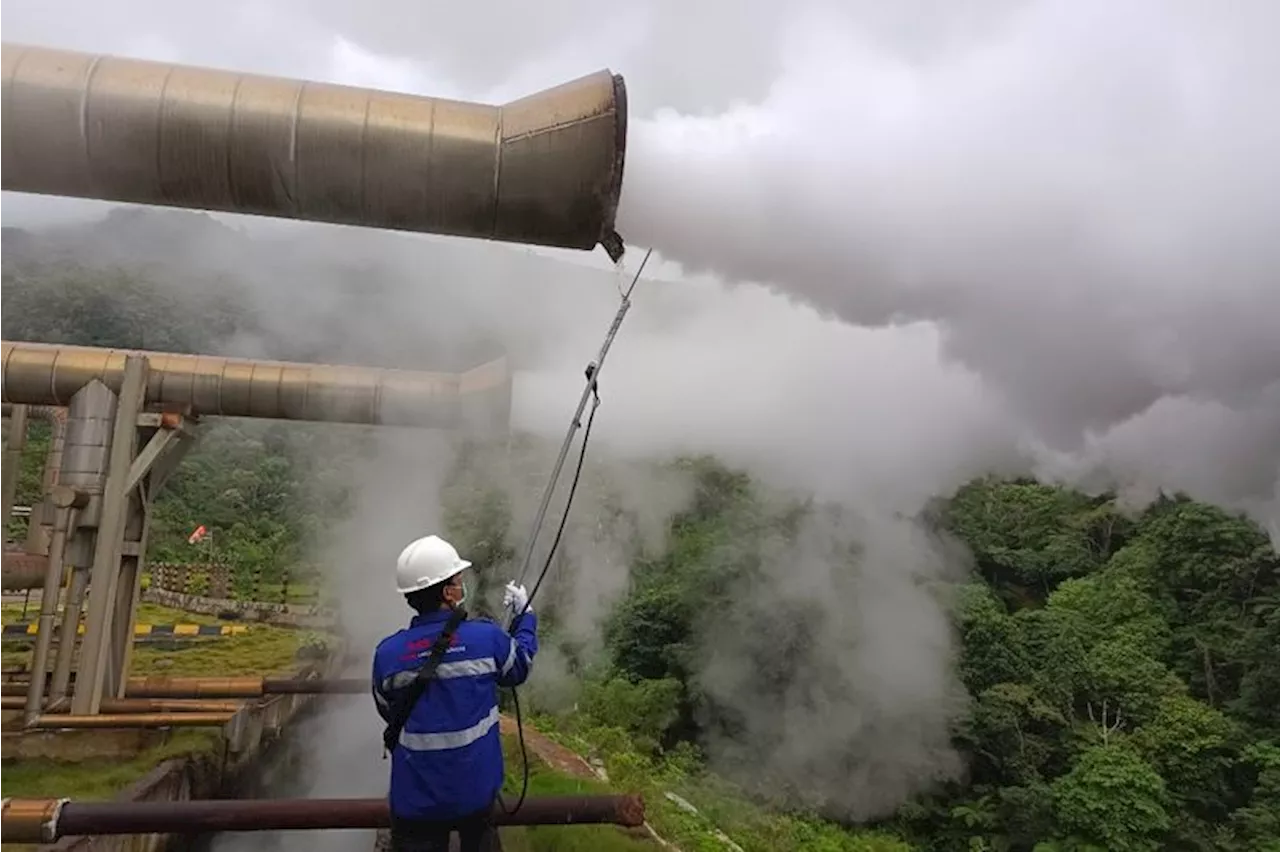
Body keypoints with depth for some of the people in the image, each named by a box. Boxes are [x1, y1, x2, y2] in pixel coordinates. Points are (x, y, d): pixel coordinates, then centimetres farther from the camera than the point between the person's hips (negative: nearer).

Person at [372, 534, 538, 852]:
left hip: (417, 798, 0)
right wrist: (524, 616, 18)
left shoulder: (387, 653, -15)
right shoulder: (487, 638, -18)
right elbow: (519, 668, 5)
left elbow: (389, 712, 4)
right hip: (476, 788, 0)